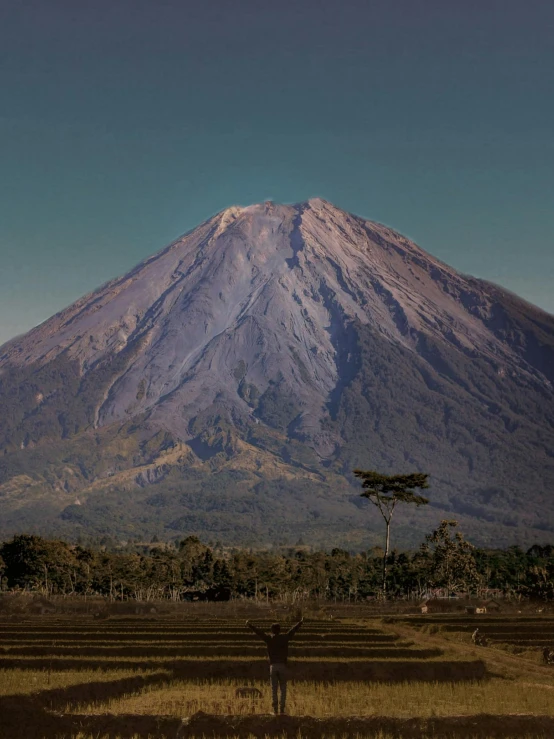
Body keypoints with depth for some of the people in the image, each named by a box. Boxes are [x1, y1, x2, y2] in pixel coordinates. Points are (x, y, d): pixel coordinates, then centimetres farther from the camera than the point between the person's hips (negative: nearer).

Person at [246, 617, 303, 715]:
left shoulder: (269, 638, 5)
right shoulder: (284, 638, 5)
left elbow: (258, 632, 15)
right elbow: (293, 630, 19)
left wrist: (250, 625, 29)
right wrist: (300, 622, 35)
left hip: (273, 666, 1)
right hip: (282, 666, 0)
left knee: (274, 689, 4)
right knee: (283, 689, 6)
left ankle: (275, 710, -1)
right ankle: (281, 709, 0)